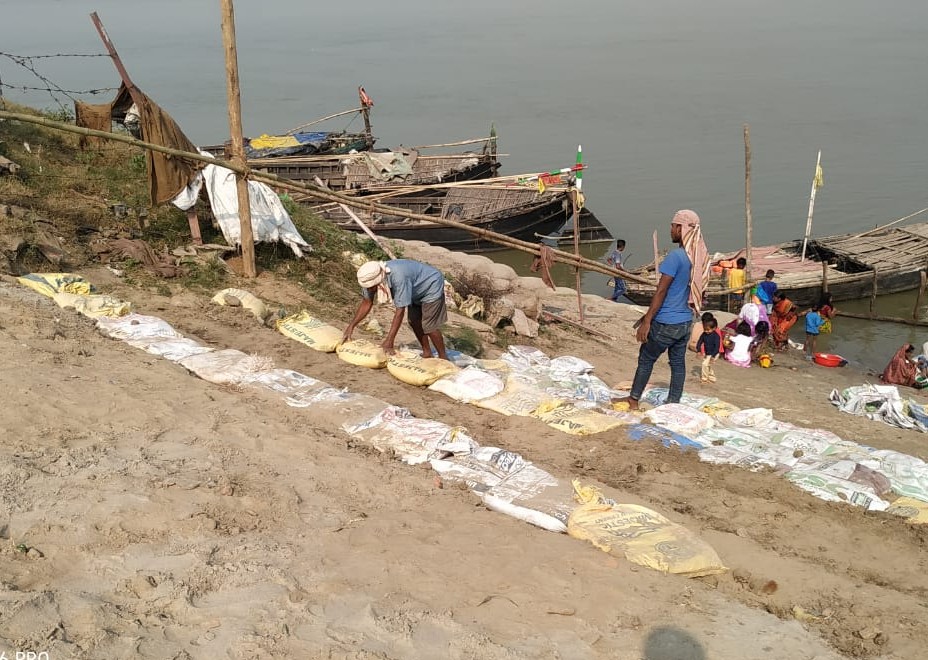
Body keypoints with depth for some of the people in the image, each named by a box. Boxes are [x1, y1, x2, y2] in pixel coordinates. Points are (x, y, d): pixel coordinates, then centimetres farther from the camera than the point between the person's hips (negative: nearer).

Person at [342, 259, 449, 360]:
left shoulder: (398, 277, -42)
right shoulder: (372, 276, -19)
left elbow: (400, 311, -39)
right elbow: (367, 302, -7)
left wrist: (389, 340, -38)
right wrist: (351, 326, -12)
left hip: (432, 286, -8)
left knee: (428, 326, -9)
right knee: (414, 321, 8)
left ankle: (443, 358, 4)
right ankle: (427, 353, 22)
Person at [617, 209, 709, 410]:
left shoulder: (675, 256, -20)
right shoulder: (698, 258, 6)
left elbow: (661, 291, -19)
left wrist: (647, 320, -13)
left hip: (666, 323, -7)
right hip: (686, 322, 7)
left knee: (646, 360, 9)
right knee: (678, 363, 12)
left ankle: (633, 400, 20)